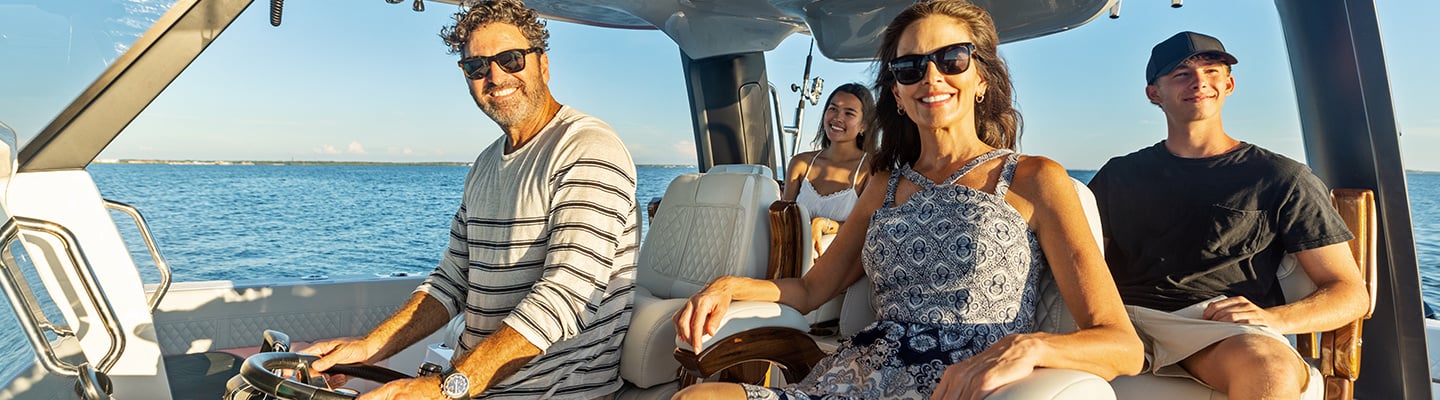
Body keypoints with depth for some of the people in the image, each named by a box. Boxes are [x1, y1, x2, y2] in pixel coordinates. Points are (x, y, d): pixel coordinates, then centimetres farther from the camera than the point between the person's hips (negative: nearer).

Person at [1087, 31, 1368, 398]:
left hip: (1224, 331, 0)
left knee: (1271, 368, -37)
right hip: (1121, 322, 0)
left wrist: (1274, 318, -10)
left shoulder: (1282, 179, 15)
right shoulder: (1119, 175, 20)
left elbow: (1351, 294, 11)